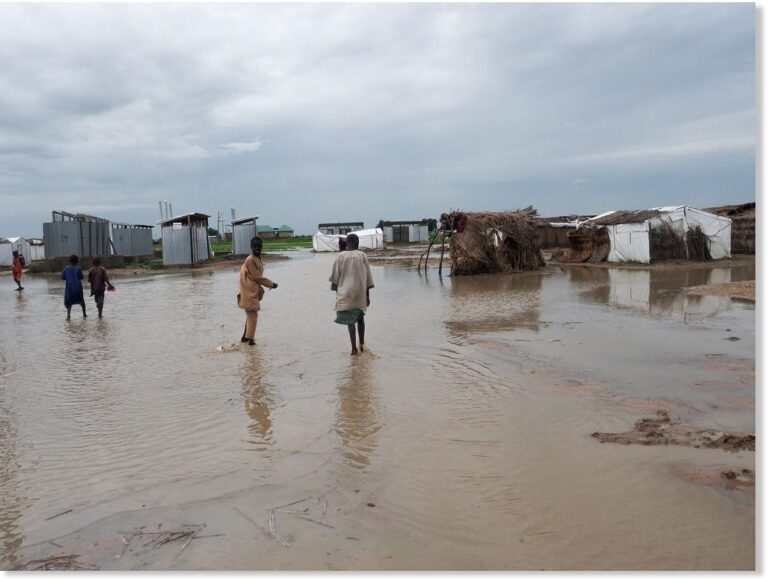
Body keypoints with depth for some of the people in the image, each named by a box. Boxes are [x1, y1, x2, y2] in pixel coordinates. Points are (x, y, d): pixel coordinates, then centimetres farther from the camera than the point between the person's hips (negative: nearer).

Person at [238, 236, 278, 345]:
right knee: (252, 314, -6)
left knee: (251, 314, 16)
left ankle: (245, 336, 27)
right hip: (250, 291, -9)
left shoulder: (258, 259, 10)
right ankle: (249, 338, -2)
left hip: (254, 291, 9)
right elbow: (256, 277, -18)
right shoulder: (250, 260, -18)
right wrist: (271, 284, -12)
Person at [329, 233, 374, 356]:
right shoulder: (362, 256, -1)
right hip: (360, 293, 1)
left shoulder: (340, 256, -1)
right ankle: (362, 344, 21)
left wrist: (337, 294, 9)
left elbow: (335, 278, 1)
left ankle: (354, 348, -4)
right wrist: (367, 294, 6)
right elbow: (368, 278, 0)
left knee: (350, 320, 2)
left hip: (346, 294, -1)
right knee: (360, 318, 19)